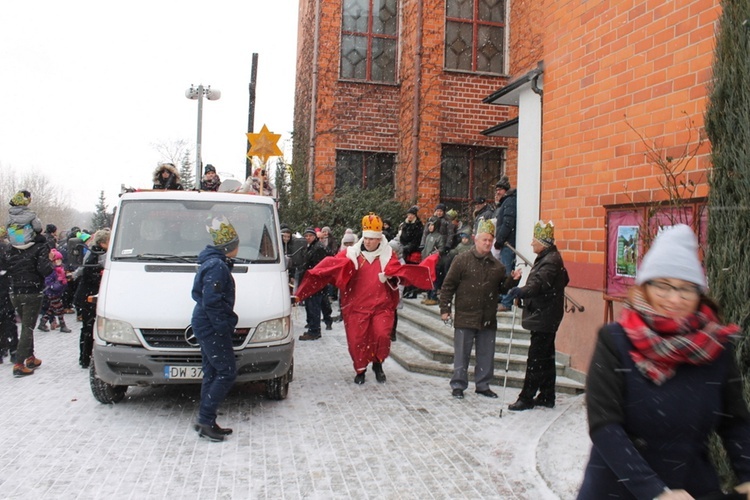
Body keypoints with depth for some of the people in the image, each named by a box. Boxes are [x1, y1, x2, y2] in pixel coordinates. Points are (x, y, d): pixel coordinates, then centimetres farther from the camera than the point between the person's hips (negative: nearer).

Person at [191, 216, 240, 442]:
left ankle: (205, 421, 21)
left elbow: (198, 294, 21)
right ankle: (206, 420, -3)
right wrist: (225, 325, -18)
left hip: (205, 326, 11)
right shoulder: (217, 266, -18)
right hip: (212, 327, -11)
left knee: (212, 373, 14)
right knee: (227, 373, -6)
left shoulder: (211, 262, 15)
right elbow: (211, 301, -24)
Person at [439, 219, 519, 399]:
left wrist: (512, 280, -3)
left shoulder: (496, 265, 8)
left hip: (488, 319, 4)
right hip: (465, 317, -4)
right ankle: (458, 385, 17)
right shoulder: (462, 260, -5)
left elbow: (502, 287, 16)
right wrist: (444, 308, -8)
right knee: (462, 354, 4)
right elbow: (448, 285, -4)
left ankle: (483, 385, 27)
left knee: (486, 355, 12)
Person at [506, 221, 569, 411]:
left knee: (536, 359, -6)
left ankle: (526, 398, 0)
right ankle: (547, 397, 24)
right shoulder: (548, 258, 14)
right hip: (545, 316, 11)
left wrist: (521, 292, -50)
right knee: (546, 357, 15)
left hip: (544, 318, -11)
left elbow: (539, 283, -34)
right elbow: (564, 280, 27)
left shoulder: (551, 261, -18)